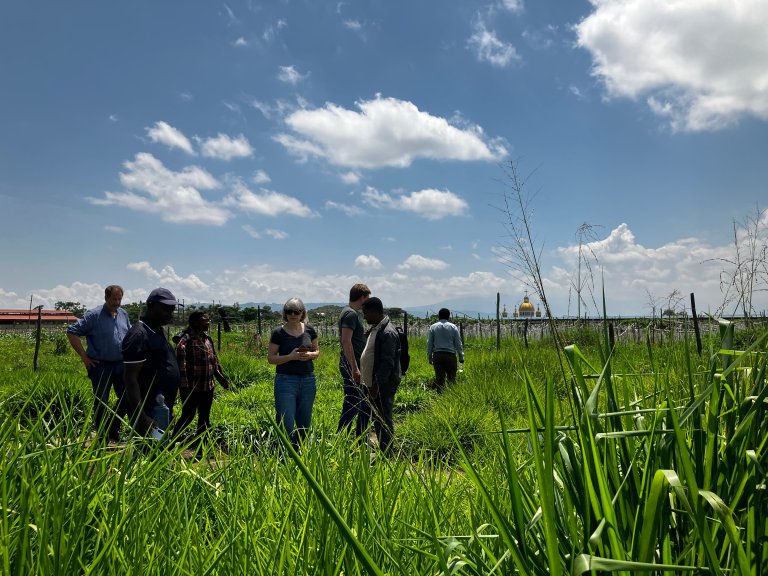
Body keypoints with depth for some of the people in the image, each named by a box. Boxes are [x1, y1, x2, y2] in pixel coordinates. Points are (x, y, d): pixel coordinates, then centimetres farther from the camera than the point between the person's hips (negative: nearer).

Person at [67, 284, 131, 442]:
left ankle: (113, 431, 27)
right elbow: (72, 332, -10)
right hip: (101, 366, -6)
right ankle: (102, 437, 17)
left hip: (121, 364, 6)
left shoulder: (123, 314, 8)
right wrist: (84, 356, -11)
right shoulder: (94, 315, -10)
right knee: (101, 402, 4)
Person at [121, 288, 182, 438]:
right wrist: (141, 418, -25)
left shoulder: (159, 331, 13)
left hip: (163, 410, 10)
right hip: (150, 413, -10)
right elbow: (130, 379, -20)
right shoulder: (139, 335, -16)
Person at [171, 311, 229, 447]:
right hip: (192, 388, -8)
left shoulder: (207, 339, 12)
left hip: (208, 387, 8)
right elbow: (180, 364, -20)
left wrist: (222, 378, 17)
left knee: (204, 417, 13)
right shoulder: (185, 339, -13)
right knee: (188, 416, -1)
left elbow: (214, 362, 20)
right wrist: (184, 386, -24)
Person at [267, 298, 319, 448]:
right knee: (287, 426, -7)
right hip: (286, 380, -4)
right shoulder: (278, 332, -5)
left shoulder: (309, 330, 5)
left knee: (304, 425, 11)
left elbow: (317, 350, 16)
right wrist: (291, 356, -18)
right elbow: (270, 358, -4)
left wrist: (310, 355, -7)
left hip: (308, 380, 4)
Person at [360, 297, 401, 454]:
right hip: (374, 383, 10)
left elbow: (387, 363, -24)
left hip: (383, 385, -10)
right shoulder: (375, 328, 11)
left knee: (383, 420, -2)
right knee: (377, 418, 17)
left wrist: (377, 385, -23)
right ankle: (383, 452, 28)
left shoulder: (387, 333, -21)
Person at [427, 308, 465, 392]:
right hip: (450, 355, -1)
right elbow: (458, 344, 4)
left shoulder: (433, 327, 6)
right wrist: (461, 357, 11)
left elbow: (429, 344, 6)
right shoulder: (453, 327, 3)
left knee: (439, 379, 3)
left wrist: (429, 357, 12)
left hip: (437, 355, 1)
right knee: (452, 378, 6)